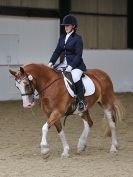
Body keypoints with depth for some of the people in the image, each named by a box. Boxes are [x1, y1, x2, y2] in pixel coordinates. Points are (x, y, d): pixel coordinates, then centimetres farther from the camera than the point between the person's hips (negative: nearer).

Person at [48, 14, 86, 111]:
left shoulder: (77, 38, -9)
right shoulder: (62, 38, 11)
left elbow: (78, 55, -14)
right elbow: (57, 51, 11)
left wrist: (71, 66, -24)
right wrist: (51, 62, -4)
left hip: (76, 64, -8)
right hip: (64, 63, 8)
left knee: (75, 76, -35)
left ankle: (81, 101, -26)